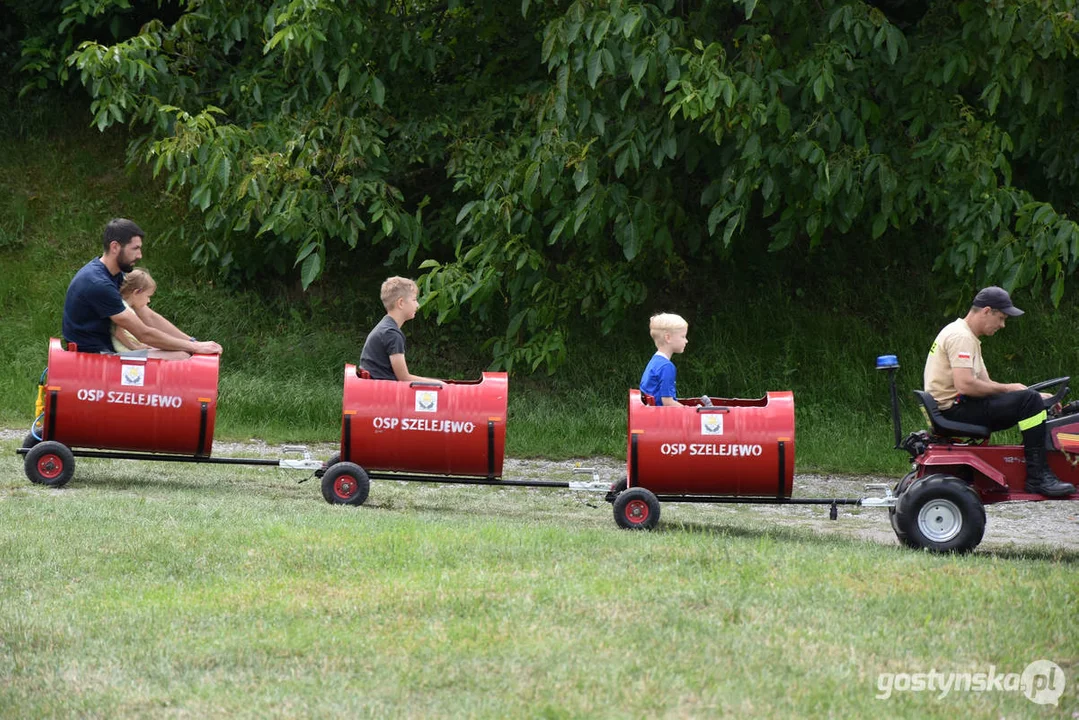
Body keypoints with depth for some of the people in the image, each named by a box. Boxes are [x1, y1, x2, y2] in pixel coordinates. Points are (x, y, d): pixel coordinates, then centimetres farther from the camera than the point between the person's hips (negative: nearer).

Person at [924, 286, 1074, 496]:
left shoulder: (966, 336, 20)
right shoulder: (961, 337, -15)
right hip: (953, 409, -11)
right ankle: (1038, 478, -19)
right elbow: (965, 385, -27)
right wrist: (1008, 388, -14)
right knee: (1030, 401, -19)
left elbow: (984, 383, 18)